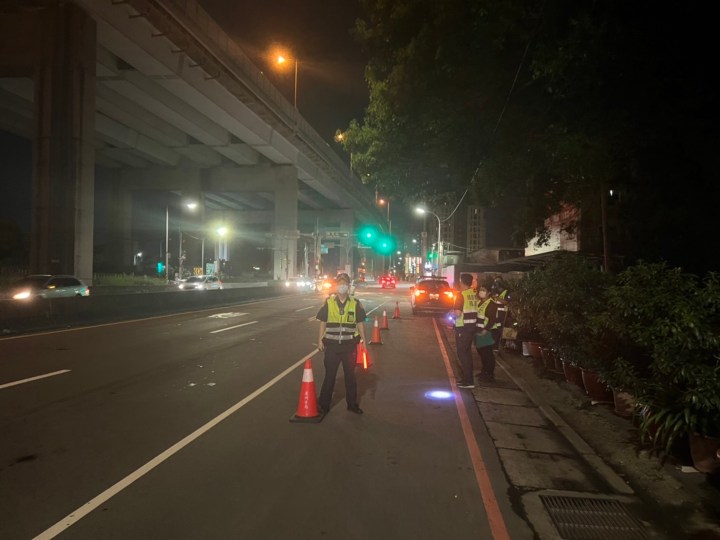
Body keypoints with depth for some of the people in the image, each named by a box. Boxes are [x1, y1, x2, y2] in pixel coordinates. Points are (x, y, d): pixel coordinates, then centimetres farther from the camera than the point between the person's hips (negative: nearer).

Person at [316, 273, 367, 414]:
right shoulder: (328, 303, 0)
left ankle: (352, 404, 24)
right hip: (332, 345, 0)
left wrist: (363, 340, 1)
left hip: (349, 345, 1)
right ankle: (324, 404, 18)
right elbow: (323, 323, 5)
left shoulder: (355, 304, 0)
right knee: (329, 375, 7)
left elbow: (360, 323, 5)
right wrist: (320, 340, 2)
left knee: (350, 375, 11)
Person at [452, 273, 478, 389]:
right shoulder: (474, 295, 4)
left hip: (463, 327, -7)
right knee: (467, 352, 16)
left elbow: (457, 313, -22)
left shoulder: (461, 295, -17)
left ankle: (468, 381, -1)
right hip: (472, 326, 7)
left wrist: (452, 312, -3)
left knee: (462, 353, -1)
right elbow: (475, 310, 13)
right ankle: (468, 378, 24)